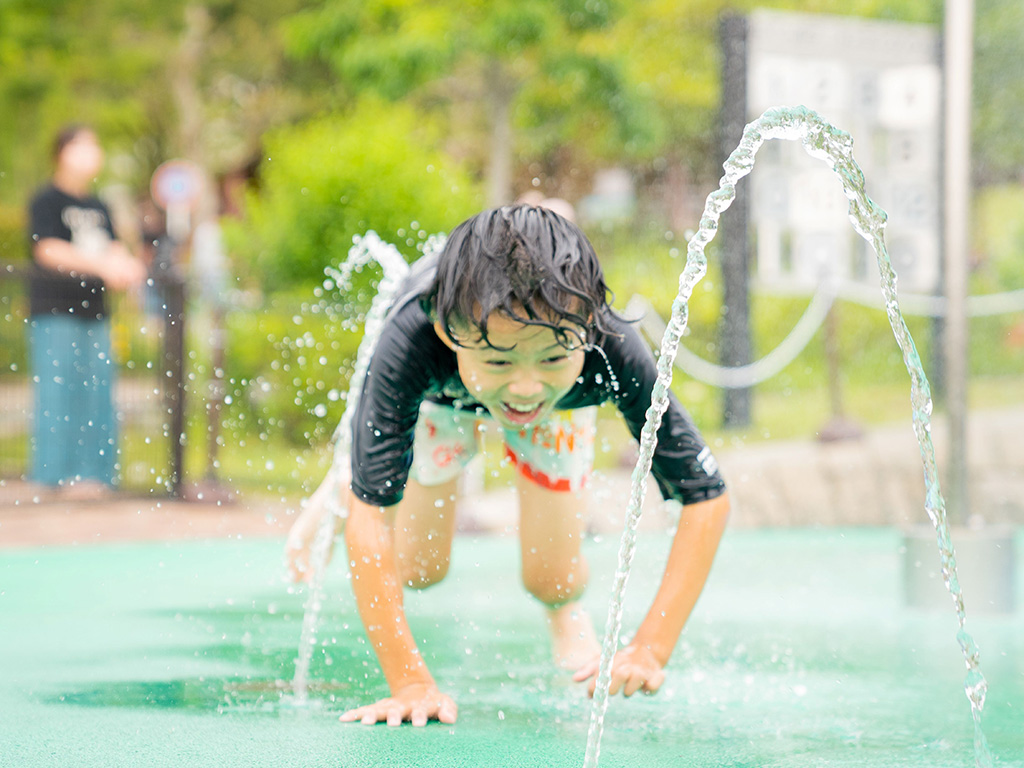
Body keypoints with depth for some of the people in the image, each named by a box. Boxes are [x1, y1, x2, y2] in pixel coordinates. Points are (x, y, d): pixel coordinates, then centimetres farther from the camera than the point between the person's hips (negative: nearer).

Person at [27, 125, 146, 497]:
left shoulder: (98, 207, 17)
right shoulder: (47, 201, -4)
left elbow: (113, 248, 13)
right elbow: (48, 249, -15)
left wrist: (128, 266, -12)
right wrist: (101, 265, -24)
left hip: (93, 311, 7)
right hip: (55, 311, -7)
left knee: (97, 392, 4)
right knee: (59, 389, -8)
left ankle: (92, 471, 9)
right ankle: (58, 471, -4)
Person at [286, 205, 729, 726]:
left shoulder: (611, 352, -45)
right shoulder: (412, 342, -49)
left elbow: (705, 497, -35)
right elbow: (372, 518, -42)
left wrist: (650, 651, -42)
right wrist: (410, 682, -46)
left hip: (558, 406, 1)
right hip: (441, 395, -1)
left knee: (553, 581, -1)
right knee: (417, 570, 7)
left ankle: (566, 614, 37)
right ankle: (347, 481, 40)